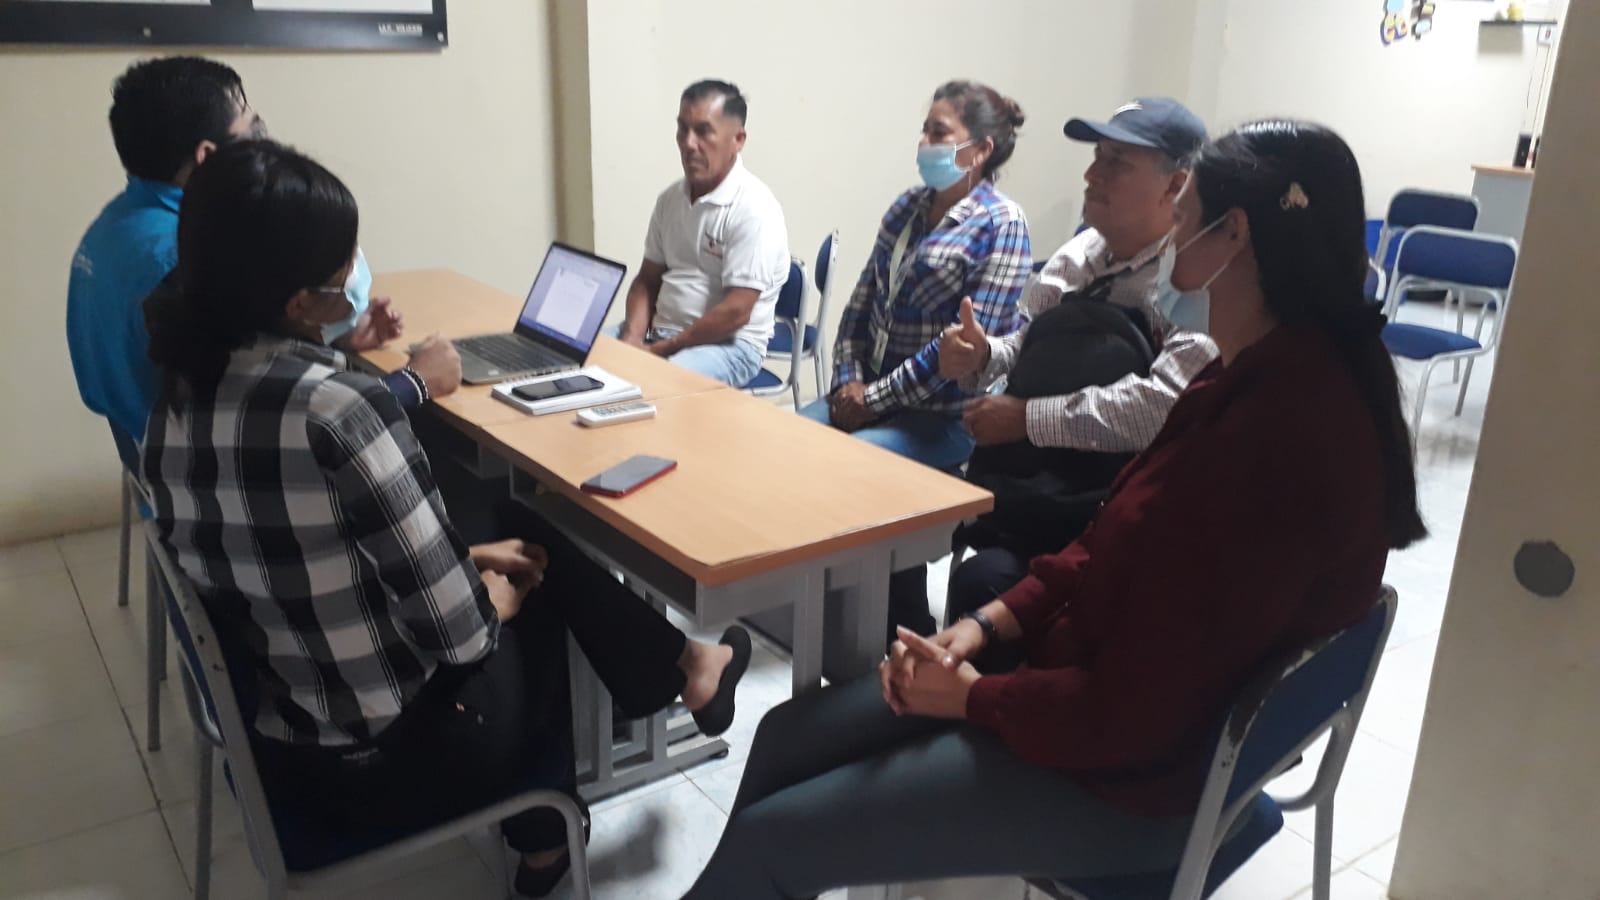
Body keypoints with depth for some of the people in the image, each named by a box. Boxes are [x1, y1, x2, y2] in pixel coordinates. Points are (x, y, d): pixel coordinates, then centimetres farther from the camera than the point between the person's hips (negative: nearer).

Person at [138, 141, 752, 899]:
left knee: (522, 554, 20)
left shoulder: (179, 398, -3)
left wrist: (465, 558, 10)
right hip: (394, 756, -6)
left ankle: (675, 668, 36)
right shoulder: (335, 408, -27)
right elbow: (454, 632, -23)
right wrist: (490, 601, -1)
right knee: (549, 574, 17)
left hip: (275, 742, 7)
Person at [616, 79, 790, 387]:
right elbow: (647, 280, 14)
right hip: (658, 332, 7)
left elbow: (735, 313, -20)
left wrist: (659, 350, -17)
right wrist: (634, 338, -5)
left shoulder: (754, 208, -15)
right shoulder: (670, 198, 9)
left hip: (730, 345, -7)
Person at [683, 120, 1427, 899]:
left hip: (1129, 772, -9)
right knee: (787, 739, 10)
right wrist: (990, 622, 0)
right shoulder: (1264, 375, 2)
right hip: (1081, 663, 9)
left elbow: (1127, 713, -27)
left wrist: (972, 697, -12)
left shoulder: (1277, 437, -30)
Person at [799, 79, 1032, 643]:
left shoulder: (1001, 225, -10)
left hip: (946, 412, -7)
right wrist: (849, 381, -2)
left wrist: (875, 398, -16)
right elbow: (862, 303, 13)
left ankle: (905, 631, -7)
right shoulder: (908, 207, 12)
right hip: (871, 394, 7)